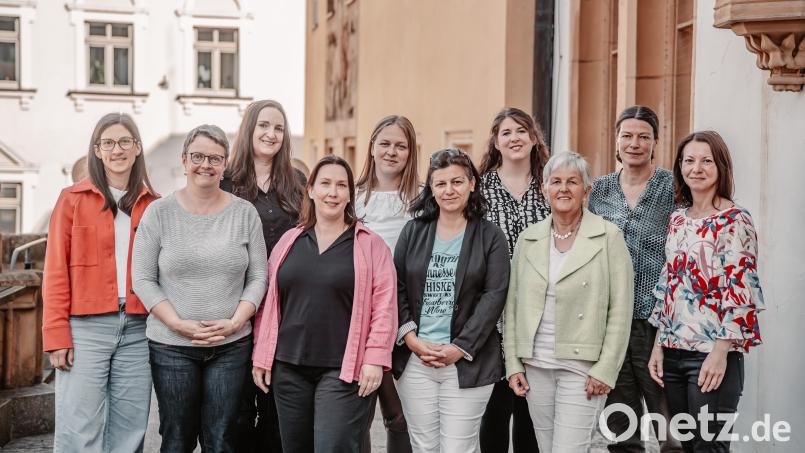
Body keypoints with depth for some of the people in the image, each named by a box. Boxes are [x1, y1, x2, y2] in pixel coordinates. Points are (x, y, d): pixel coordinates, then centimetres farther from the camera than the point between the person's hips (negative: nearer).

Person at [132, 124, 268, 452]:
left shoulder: (245, 213, 3)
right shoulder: (159, 213, -1)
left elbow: (258, 277, 4)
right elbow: (143, 279, -3)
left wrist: (234, 323, -10)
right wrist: (179, 324, -13)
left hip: (231, 347, 1)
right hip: (171, 347, -1)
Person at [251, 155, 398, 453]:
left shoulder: (370, 245, 1)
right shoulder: (289, 241, 12)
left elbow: (383, 306, -4)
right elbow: (269, 301, 13)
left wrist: (374, 359, -11)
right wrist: (261, 356, 8)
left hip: (344, 370, -4)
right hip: (289, 367, 4)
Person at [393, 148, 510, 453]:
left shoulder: (490, 237, 1)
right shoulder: (414, 231, 9)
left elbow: (494, 296, -6)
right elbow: (396, 288, 5)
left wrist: (459, 348, -13)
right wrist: (410, 338, -8)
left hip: (467, 362, -2)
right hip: (414, 358, 3)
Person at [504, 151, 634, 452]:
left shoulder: (609, 237, -3)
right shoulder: (528, 239, 8)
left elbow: (620, 310, -6)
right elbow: (513, 305, 10)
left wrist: (605, 370, -11)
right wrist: (513, 364, 5)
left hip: (583, 367, -4)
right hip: (535, 365, 4)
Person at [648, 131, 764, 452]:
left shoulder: (735, 221, -8)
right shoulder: (678, 219, 12)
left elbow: (741, 292, -13)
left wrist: (720, 353, -18)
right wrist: (659, 346, 10)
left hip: (713, 354, -6)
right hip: (674, 352, 7)